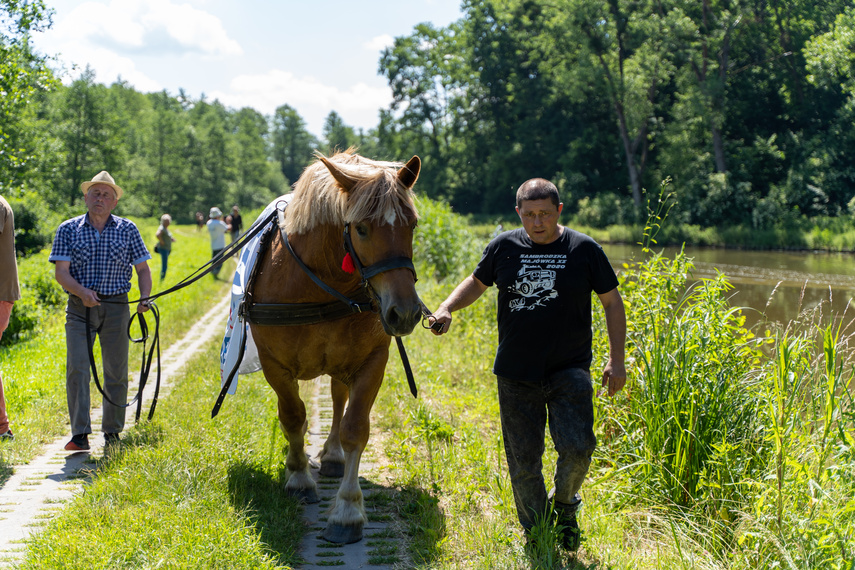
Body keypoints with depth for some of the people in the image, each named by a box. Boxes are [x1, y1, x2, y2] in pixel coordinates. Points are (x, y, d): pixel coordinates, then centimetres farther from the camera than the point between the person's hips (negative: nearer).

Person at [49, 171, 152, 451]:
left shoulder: (128, 230, 5)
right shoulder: (68, 230, 2)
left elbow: (143, 270, 8)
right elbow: (61, 272, -4)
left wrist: (144, 298, -11)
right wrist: (82, 291, -23)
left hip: (116, 307, 1)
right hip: (79, 309, -1)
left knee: (116, 371, 5)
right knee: (77, 368, -11)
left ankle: (112, 433, 17)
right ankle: (80, 434, -10)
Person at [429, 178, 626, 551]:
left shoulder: (584, 250, -3)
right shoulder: (504, 247, 1)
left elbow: (612, 303, 5)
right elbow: (477, 282, 18)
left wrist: (617, 361, 0)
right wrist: (446, 309, -1)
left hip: (569, 370, -1)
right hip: (516, 375, 2)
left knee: (577, 448, -17)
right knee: (523, 461, 5)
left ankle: (564, 505, 14)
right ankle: (536, 535, 24)